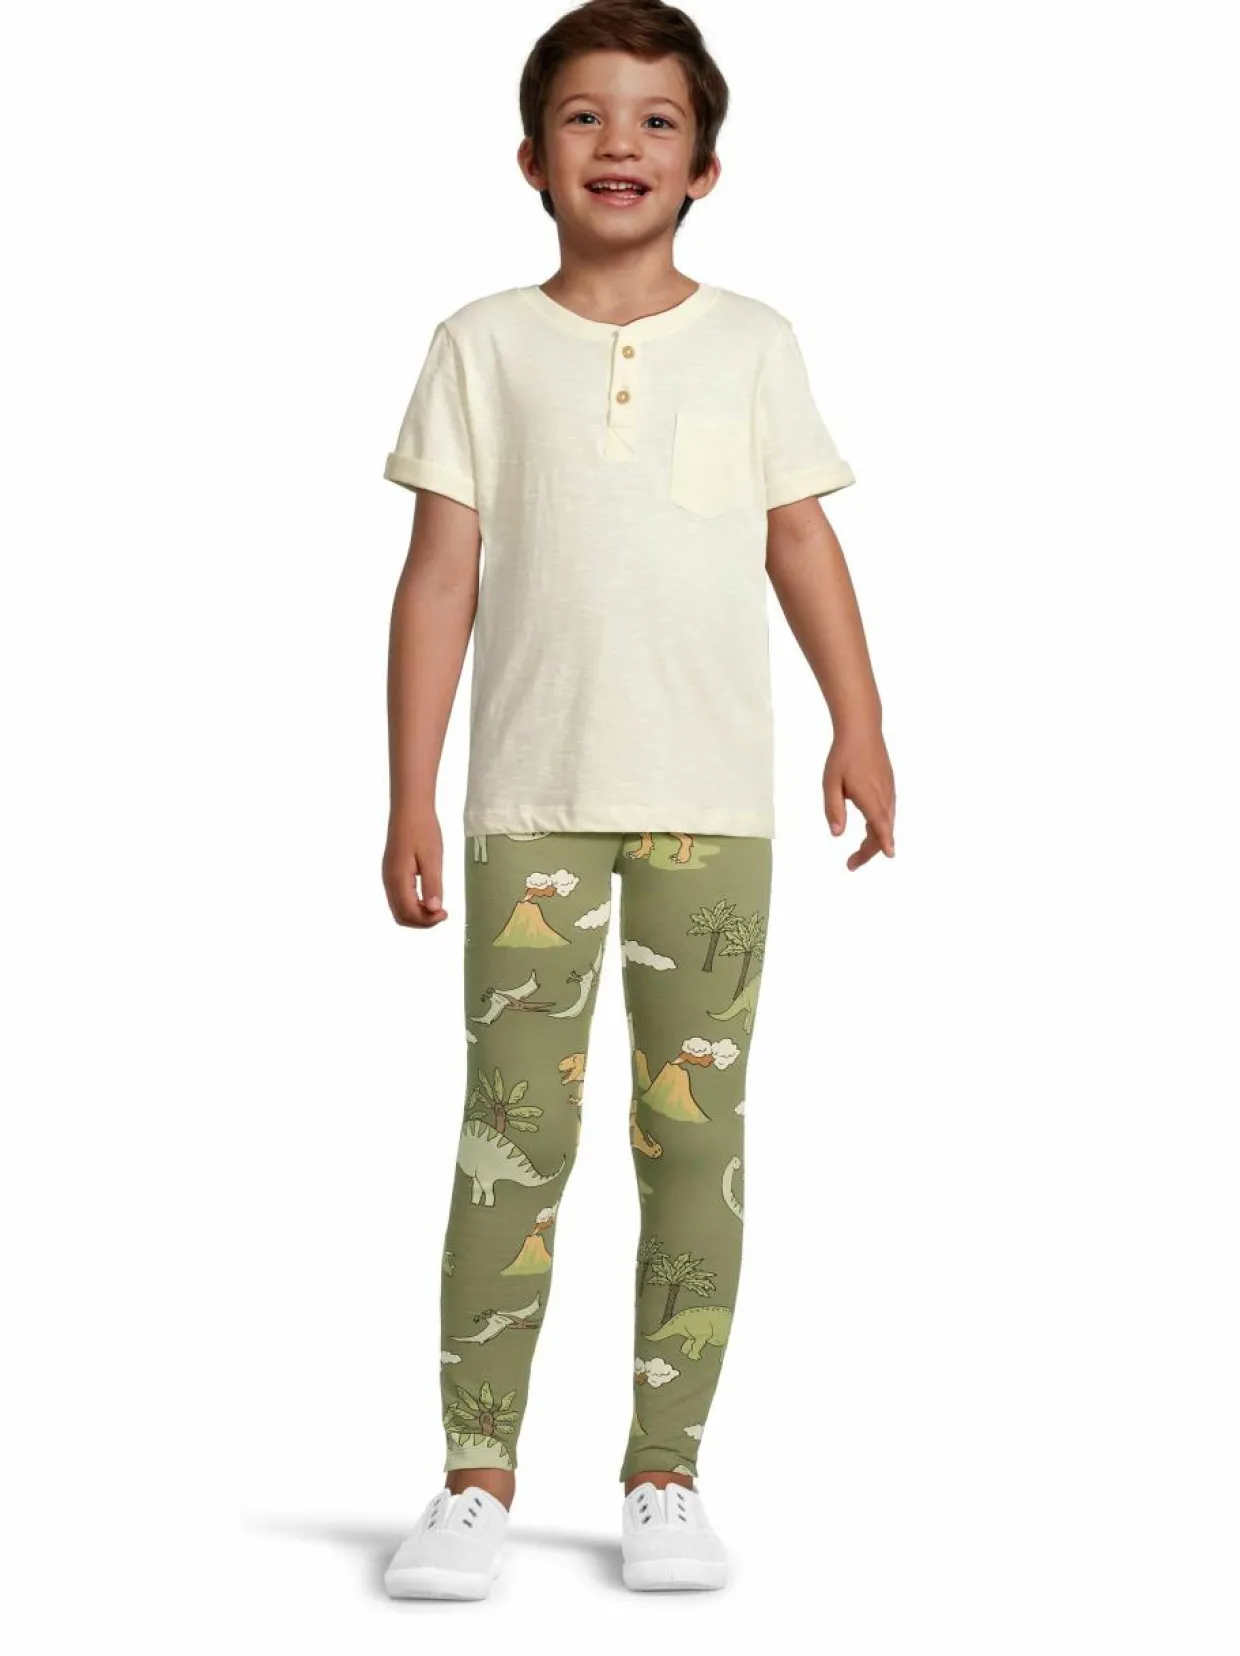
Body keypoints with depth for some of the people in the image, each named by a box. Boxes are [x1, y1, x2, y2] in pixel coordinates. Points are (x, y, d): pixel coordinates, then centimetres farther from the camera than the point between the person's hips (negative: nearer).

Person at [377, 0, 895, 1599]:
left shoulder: (750, 342, 10)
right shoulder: (484, 345, 6)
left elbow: (801, 541, 10)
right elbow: (440, 572, 4)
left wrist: (860, 722, -3)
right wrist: (409, 799, -1)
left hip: (710, 798, 1)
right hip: (533, 795, -1)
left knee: (694, 1130, 3)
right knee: (514, 1129, -4)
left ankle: (664, 1472, 12)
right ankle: (476, 1478, 4)